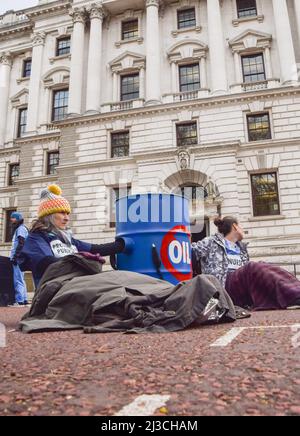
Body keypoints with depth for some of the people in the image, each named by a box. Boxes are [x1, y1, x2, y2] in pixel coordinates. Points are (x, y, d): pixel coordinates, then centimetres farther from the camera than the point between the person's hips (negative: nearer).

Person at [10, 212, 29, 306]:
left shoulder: (21, 228, -6)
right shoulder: (18, 229, 24)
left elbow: (21, 244, -18)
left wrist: (15, 257, -20)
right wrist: (14, 257, 19)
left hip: (18, 258, -10)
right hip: (18, 258, 10)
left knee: (17, 280, -12)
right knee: (20, 280, 12)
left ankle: (19, 300, -13)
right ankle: (24, 299, 17)